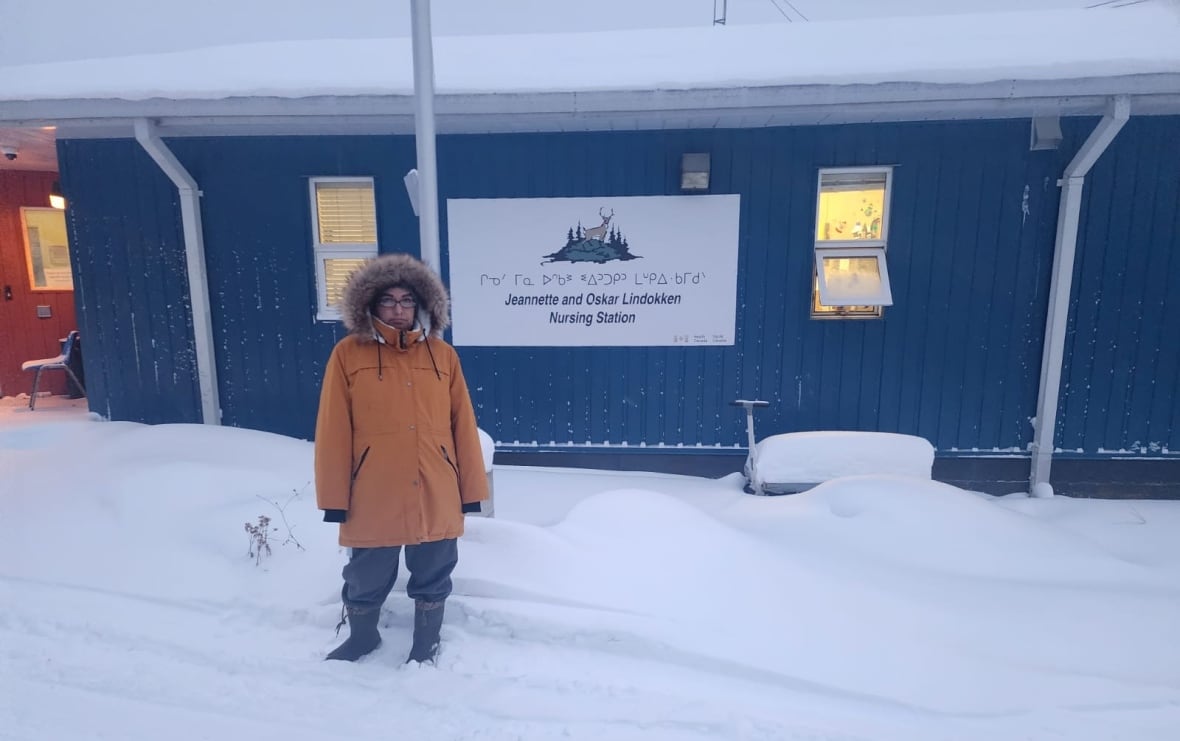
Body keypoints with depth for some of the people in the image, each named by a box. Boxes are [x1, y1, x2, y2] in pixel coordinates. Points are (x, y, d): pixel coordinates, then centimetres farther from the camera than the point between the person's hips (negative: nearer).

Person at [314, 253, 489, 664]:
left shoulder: (442, 355, 1)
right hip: (372, 500, -1)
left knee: (432, 580, 16)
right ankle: (361, 637, 46)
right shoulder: (348, 354, -4)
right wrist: (334, 496, -4)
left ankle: (426, 645, 40)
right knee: (366, 579, 18)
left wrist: (472, 488, 4)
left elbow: (463, 426, 3)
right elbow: (333, 431, -4)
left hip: (436, 499, 1)